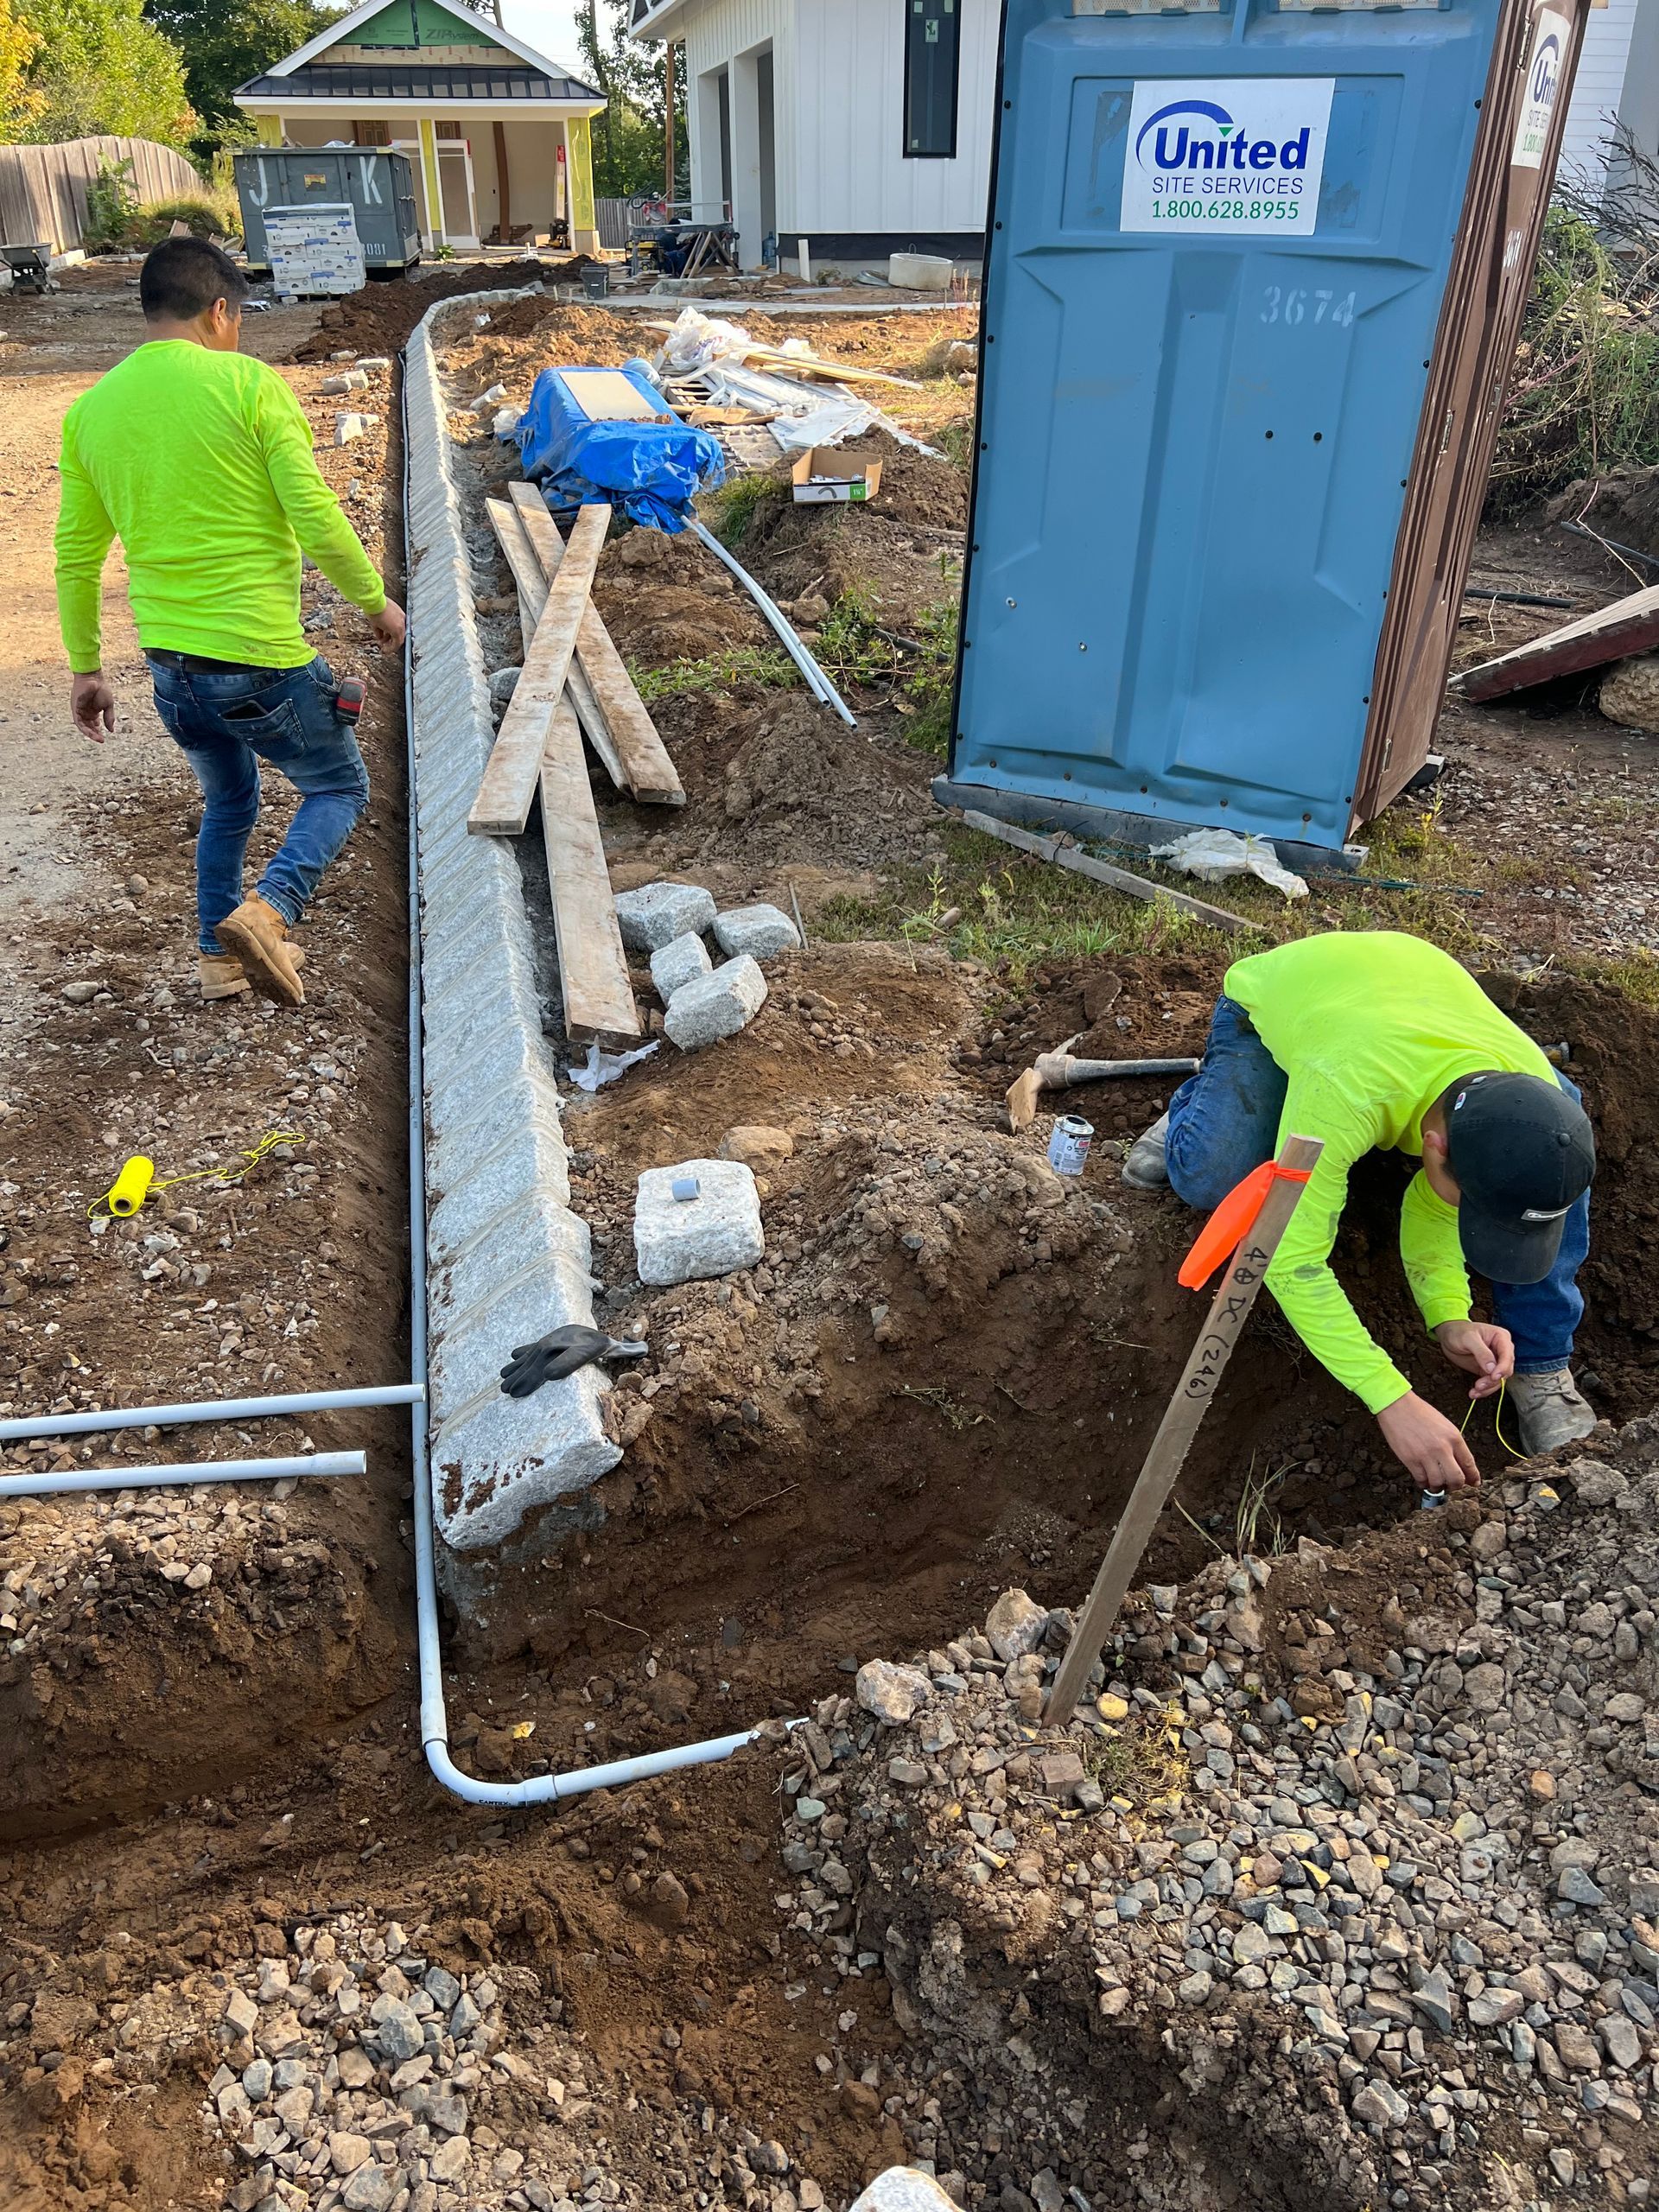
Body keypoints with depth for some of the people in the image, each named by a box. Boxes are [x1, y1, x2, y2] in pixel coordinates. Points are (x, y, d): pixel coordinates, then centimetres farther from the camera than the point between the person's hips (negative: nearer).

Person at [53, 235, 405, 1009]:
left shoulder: (89, 410, 7)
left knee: (227, 802, 27)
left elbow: (75, 557, 11)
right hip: (259, 656, -6)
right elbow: (315, 517, -14)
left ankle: (218, 952, 32)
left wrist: (86, 669, 19)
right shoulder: (248, 384, -9)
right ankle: (267, 910, -9)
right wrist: (376, 601, 1)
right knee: (339, 788, 14)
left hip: (169, 662, 6)